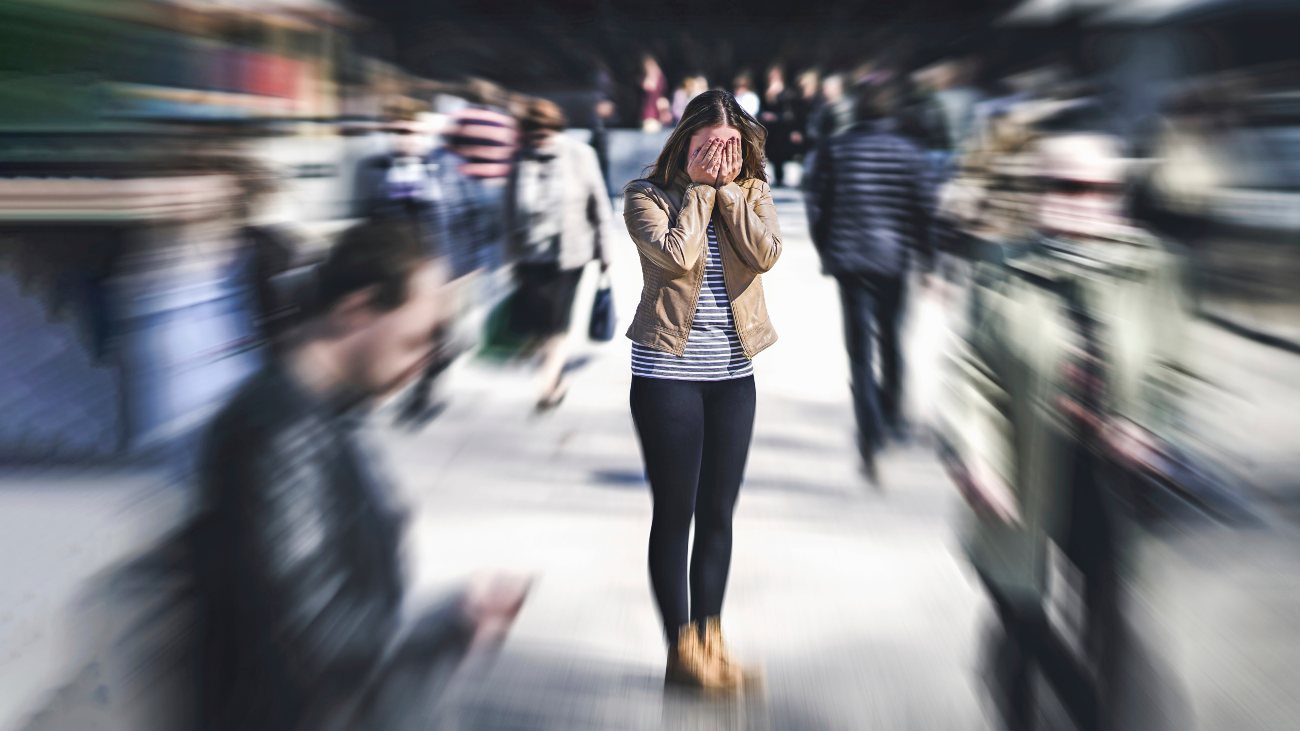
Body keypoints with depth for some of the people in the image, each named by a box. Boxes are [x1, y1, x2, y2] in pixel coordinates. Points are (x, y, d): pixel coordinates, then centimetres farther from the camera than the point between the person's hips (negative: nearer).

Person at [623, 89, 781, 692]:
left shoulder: (752, 192, 7)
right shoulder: (647, 195, -3)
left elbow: (764, 254, -11)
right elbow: (678, 255, -20)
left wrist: (728, 187, -10)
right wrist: (700, 187, -11)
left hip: (733, 372, 4)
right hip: (667, 371, -4)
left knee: (718, 513, 9)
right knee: (675, 512, 1)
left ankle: (710, 640, 20)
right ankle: (681, 649, 10)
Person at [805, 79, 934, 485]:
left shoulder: (836, 149, -1)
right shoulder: (908, 153, -1)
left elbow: (817, 205, -1)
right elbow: (921, 210, -2)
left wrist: (826, 252, 12)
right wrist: (926, 260, 6)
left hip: (849, 258, -1)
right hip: (894, 258, 1)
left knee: (860, 349, -1)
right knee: (890, 339, 19)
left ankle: (871, 440, -12)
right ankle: (892, 415, 34)